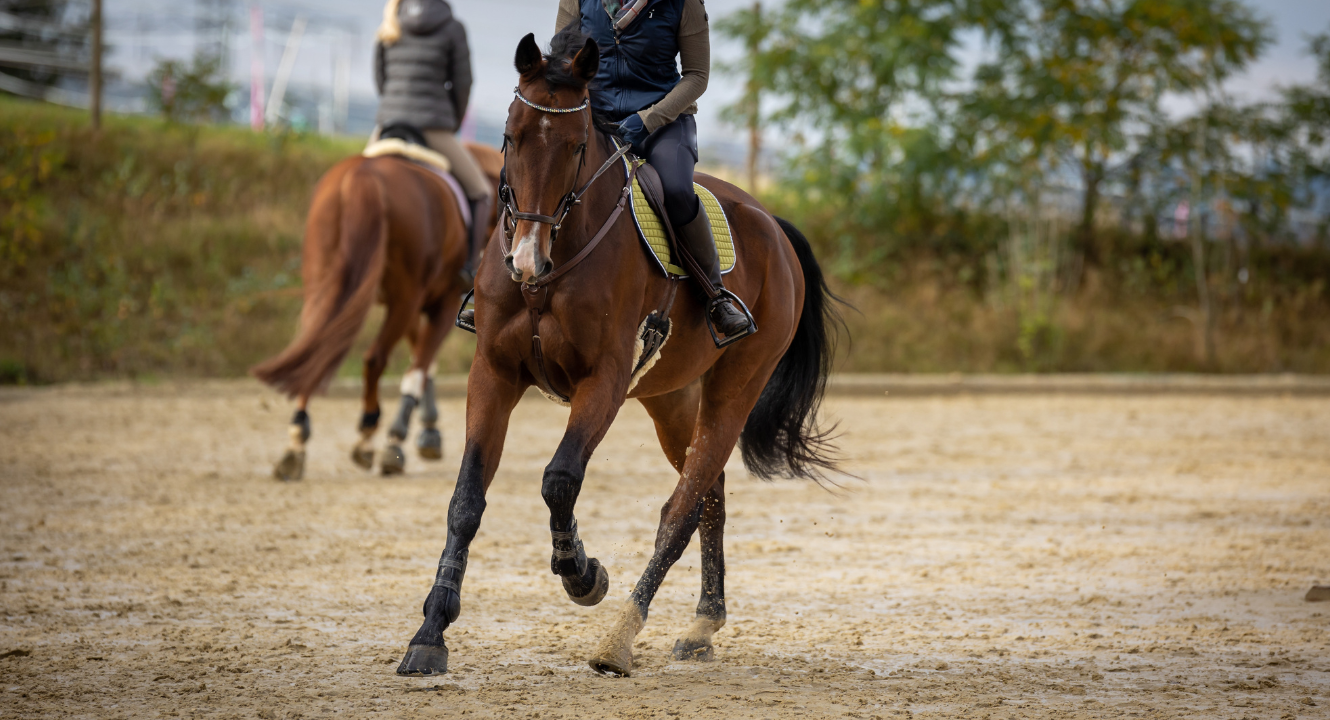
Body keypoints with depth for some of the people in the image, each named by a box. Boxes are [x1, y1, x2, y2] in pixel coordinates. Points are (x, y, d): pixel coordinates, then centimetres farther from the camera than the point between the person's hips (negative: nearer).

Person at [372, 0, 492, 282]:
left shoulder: (389, 27, 10)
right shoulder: (452, 28, -1)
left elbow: (380, 79, 14)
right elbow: (462, 84, 2)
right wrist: (452, 126, 16)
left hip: (386, 125, 4)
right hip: (433, 128, -4)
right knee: (480, 192, 14)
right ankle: (470, 270, 4)